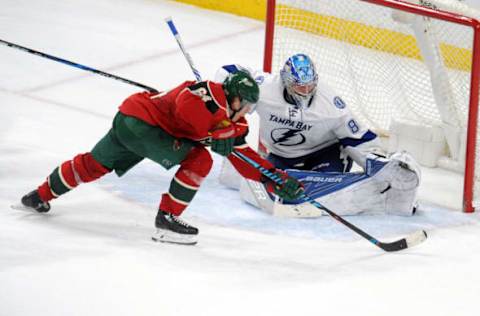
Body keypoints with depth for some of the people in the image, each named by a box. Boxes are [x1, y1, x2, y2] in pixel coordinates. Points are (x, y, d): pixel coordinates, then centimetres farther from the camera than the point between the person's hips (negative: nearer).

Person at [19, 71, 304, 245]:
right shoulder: (214, 93, -17)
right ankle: (167, 220, -11)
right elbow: (185, 105, -33)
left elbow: (245, 161, 9)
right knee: (199, 160, -14)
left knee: (95, 164, 22)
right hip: (138, 119, -9)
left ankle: (41, 196, 37)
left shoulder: (234, 124, 11)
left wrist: (276, 180, 2)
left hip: (130, 121, 9)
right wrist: (210, 135, -20)